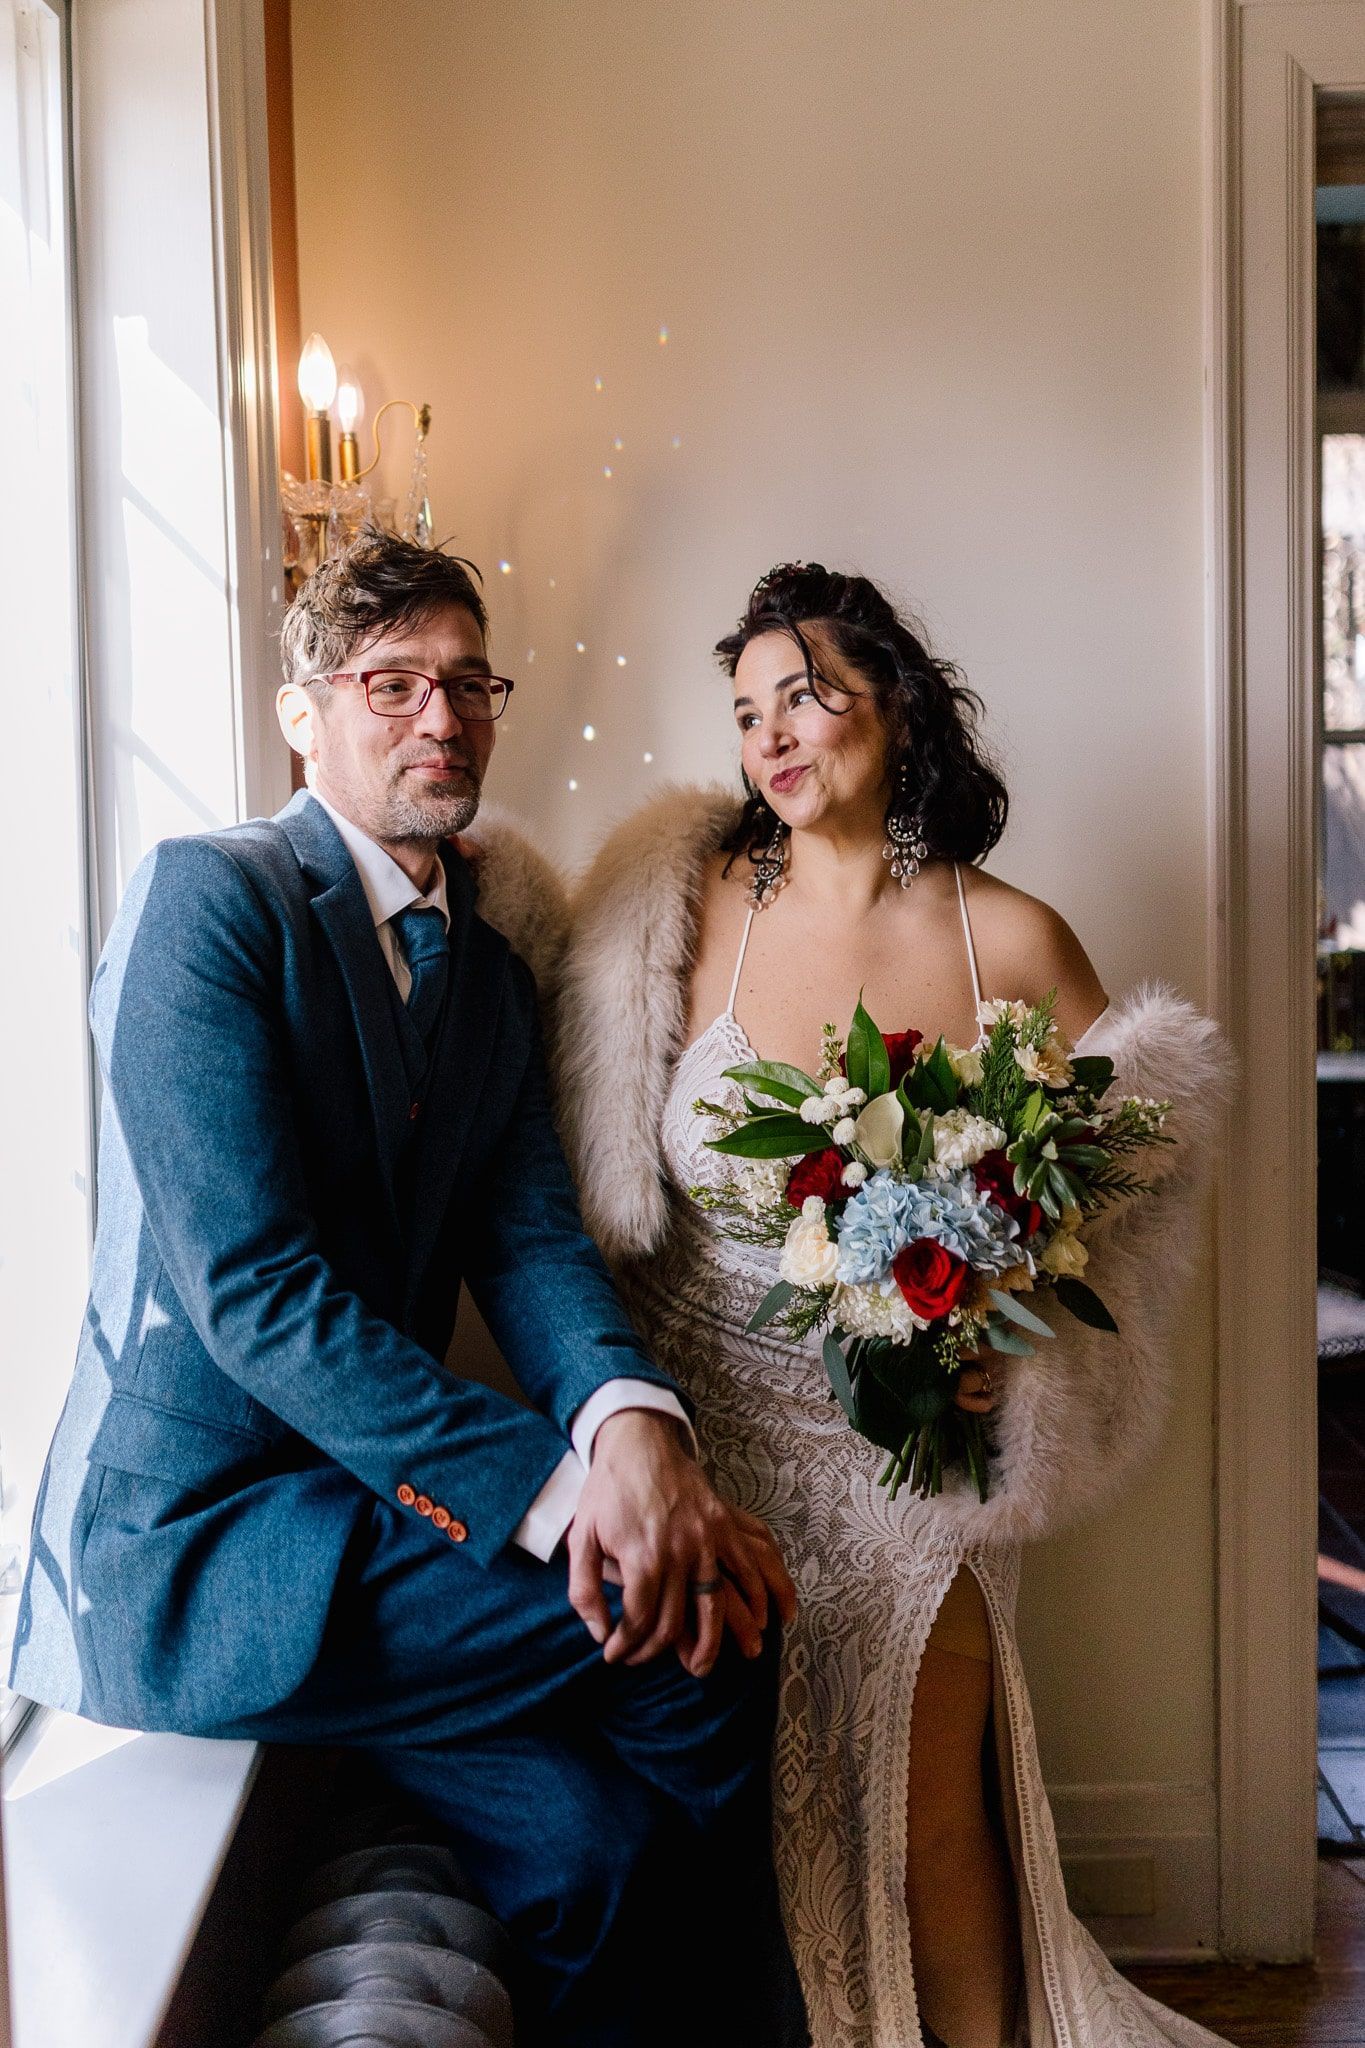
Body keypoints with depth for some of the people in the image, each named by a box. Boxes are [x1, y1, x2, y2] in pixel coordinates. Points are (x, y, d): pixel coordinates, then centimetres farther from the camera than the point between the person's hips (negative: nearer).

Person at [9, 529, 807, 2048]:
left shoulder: (493, 974, 14)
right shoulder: (207, 897, -11)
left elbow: (528, 1236, 0)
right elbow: (252, 1283, -20)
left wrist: (628, 1417, -23)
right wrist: (536, 1484, -27)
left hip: (362, 1506, 7)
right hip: (182, 1544, -7)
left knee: (595, 1838, -16)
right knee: (700, 1635, -19)